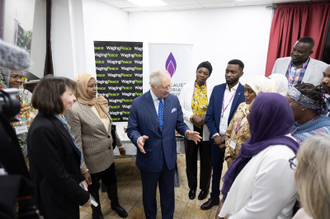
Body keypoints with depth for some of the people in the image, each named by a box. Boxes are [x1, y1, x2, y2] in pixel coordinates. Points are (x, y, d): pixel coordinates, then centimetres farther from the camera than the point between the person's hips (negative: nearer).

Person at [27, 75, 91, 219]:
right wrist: (83, 197, -16)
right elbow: (56, 174, -25)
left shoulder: (58, 120, 0)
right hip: (58, 202, -8)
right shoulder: (42, 129, -28)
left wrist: (80, 179, 6)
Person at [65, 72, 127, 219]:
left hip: (108, 154, 5)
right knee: (93, 187, 19)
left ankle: (115, 204, 53)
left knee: (111, 181, 25)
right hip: (93, 159, -5)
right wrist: (83, 169, -16)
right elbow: (76, 142, -18)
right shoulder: (74, 111, -21)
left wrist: (119, 144, 16)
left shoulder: (101, 103, -3)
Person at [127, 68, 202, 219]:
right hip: (149, 157, -2)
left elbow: (179, 123, 5)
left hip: (169, 157, 2)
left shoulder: (174, 100, -4)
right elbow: (132, 129, -7)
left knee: (168, 192, 20)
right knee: (149, 193, 21)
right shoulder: (138, 103, -13)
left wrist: (186, 132, -16)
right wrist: (138, 138, -29)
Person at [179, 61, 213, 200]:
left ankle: (204, 188, 37)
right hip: (190, 129, 1)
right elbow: (180, 107, -4)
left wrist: (205, 119, -20)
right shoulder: (187, 88, -1)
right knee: (191, 160, 15)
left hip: (206, 131, -1)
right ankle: (192, 187, 38)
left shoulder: (212, 90, -5)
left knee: (206, 161, 14)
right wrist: (193, 117, -17)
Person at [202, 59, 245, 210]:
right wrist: (215, 135, -9)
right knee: (216, 171, 20)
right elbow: (209, 115, 1)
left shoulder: (245, 93, -11)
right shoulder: (217, 89, 1)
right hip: (216, 139, 4)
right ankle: (214, 197, 40)